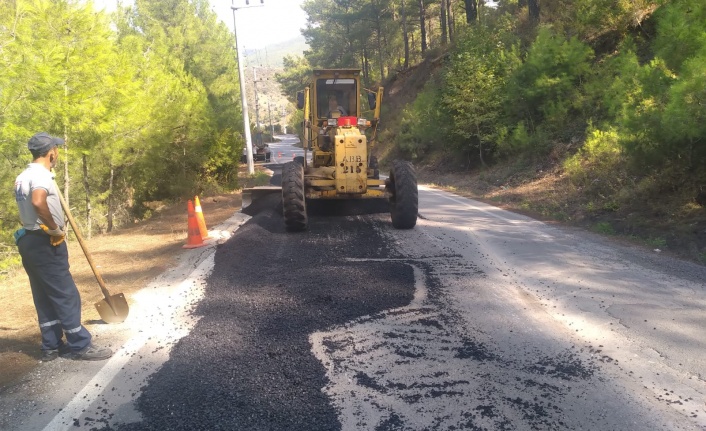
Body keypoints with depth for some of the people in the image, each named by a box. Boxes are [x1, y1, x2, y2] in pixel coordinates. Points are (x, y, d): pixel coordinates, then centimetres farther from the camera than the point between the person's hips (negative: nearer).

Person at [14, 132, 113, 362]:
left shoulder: (22, 177, 14)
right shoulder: (41, 175, -18)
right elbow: (38, 202, -37)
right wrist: (54, 228, -27)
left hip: (28, 240, 10)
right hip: (44, 243, -10)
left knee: (44, 297, 13)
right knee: (66, 295, -3)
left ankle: (52, 346, 20)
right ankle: (80, 345, 4)